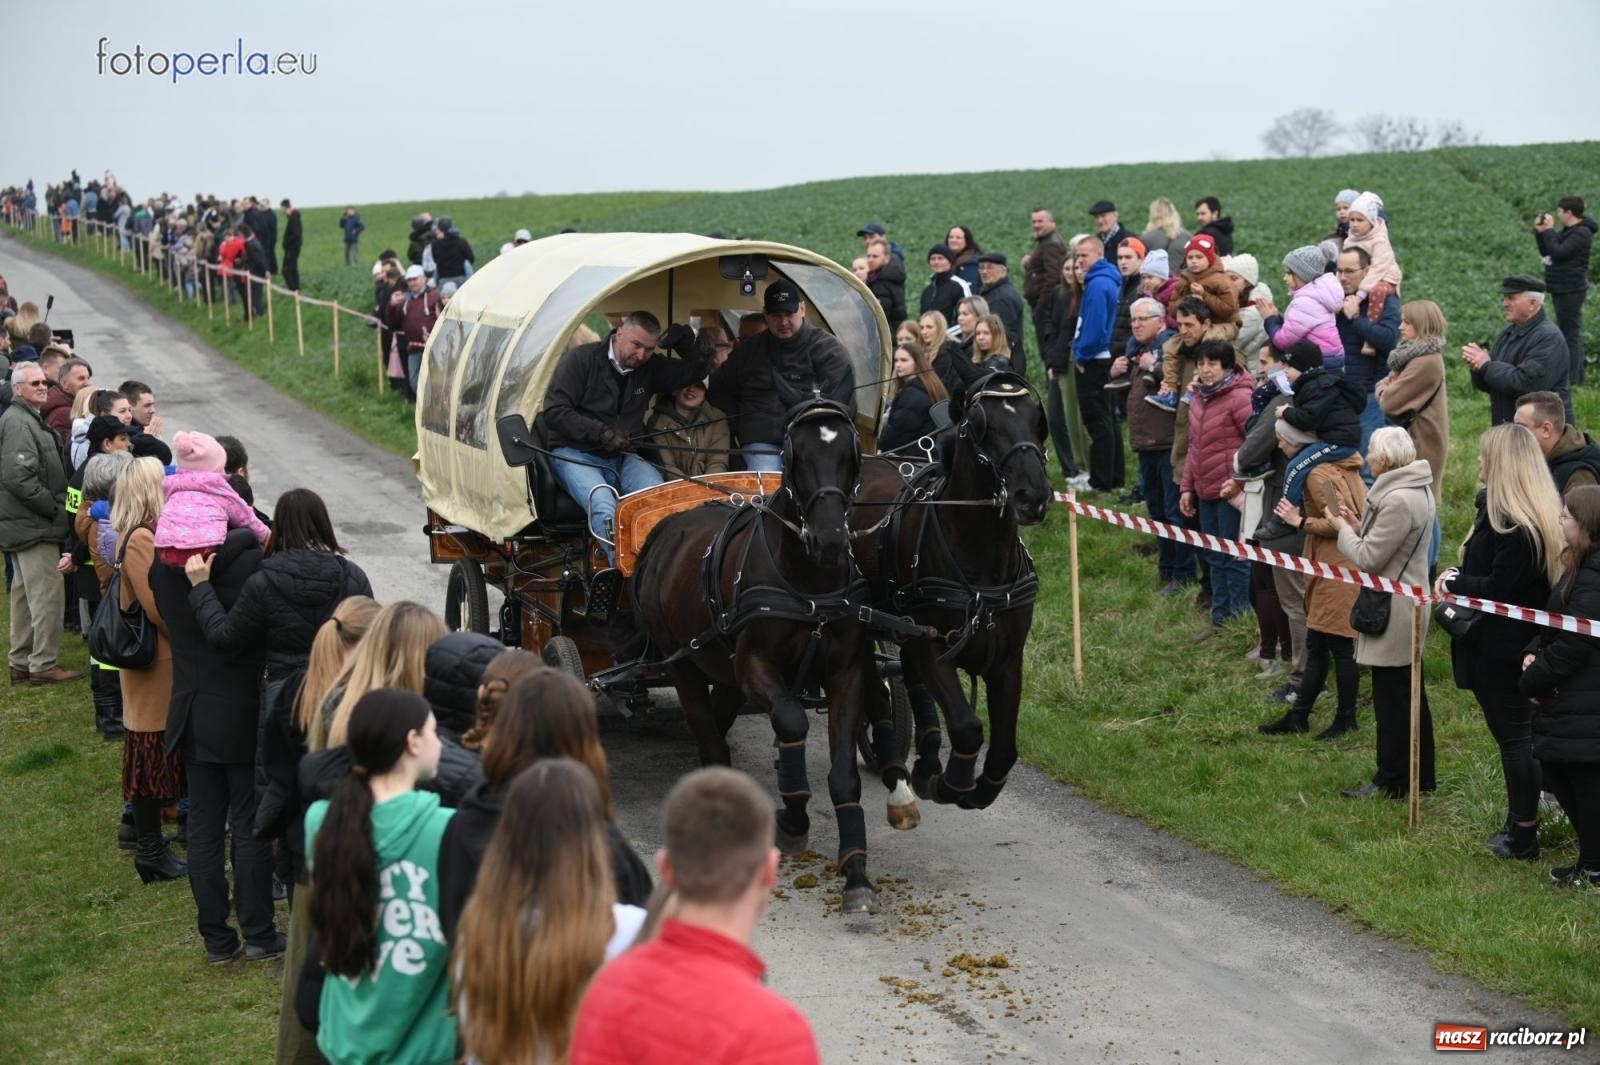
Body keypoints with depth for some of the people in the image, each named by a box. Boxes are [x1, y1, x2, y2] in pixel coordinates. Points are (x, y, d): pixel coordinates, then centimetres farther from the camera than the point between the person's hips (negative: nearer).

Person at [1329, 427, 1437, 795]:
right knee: (1410, 693, 17)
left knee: (1391, 698, -1)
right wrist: (1358, 524, 5)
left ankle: (1391, 781, 8)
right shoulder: (1418, 490, 8)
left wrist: (1342, 526, -6)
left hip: (1393, 612, -10)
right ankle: (1419, 774, 26)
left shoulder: (1398, 501, -24)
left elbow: (1368, 559, -21)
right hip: (1407, 604, 10)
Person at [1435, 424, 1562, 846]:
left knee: (1513, 738, 0)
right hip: (1524, 643, 10)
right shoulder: (1542, 513, 8)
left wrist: (1454, 582, -8)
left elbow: (1499, 589, -24)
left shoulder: (1509, 521, -23)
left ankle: (1523, 836, 9)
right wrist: (1461, 580, -3)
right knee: (1519, 735, 17)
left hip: (1500, 648, -10)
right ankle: (1521, 823, 26)